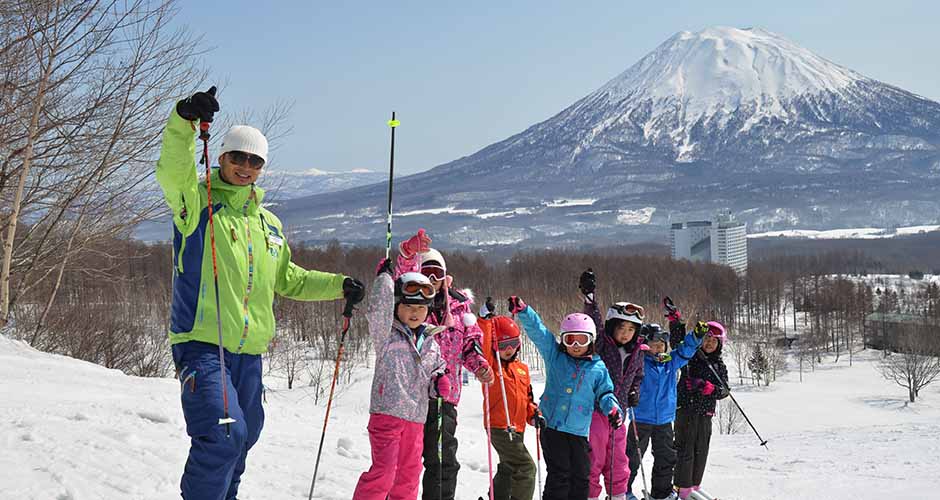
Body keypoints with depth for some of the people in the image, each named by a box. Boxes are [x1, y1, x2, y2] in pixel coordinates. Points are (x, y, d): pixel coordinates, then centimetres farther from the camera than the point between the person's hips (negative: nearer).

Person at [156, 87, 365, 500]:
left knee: (242, 436, 16)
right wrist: (184, 121, -41)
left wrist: (337, 286, 18)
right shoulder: (197, 203, -1)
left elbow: (288, 279, 30)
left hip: (249, 352, 7)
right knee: (223, 434, -23)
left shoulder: (269, 225, 18)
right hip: (202, 344, -7)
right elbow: (173, 171, -24)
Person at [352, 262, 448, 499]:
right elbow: (380, 305, -18)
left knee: (409, 473, 14)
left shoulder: (430, 342, 14)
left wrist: (439, 384, 1)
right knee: (384, 471, -12)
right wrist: (384, 275, -7)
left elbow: (437, 370, 23)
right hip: (387, 411, -6)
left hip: (416, 416, 6)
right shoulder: (387, 334, -1)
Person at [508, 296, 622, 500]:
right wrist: (522, 310, -17)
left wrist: (613, 409, -8)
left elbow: (605, 393, 13)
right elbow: (536, 330, -3)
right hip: (552, 425, -2)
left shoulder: (598, 368, 7)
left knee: (581, 476, 9)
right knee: (559, 475, -4)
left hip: (579, 431, 2)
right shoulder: (554, 355, 5)